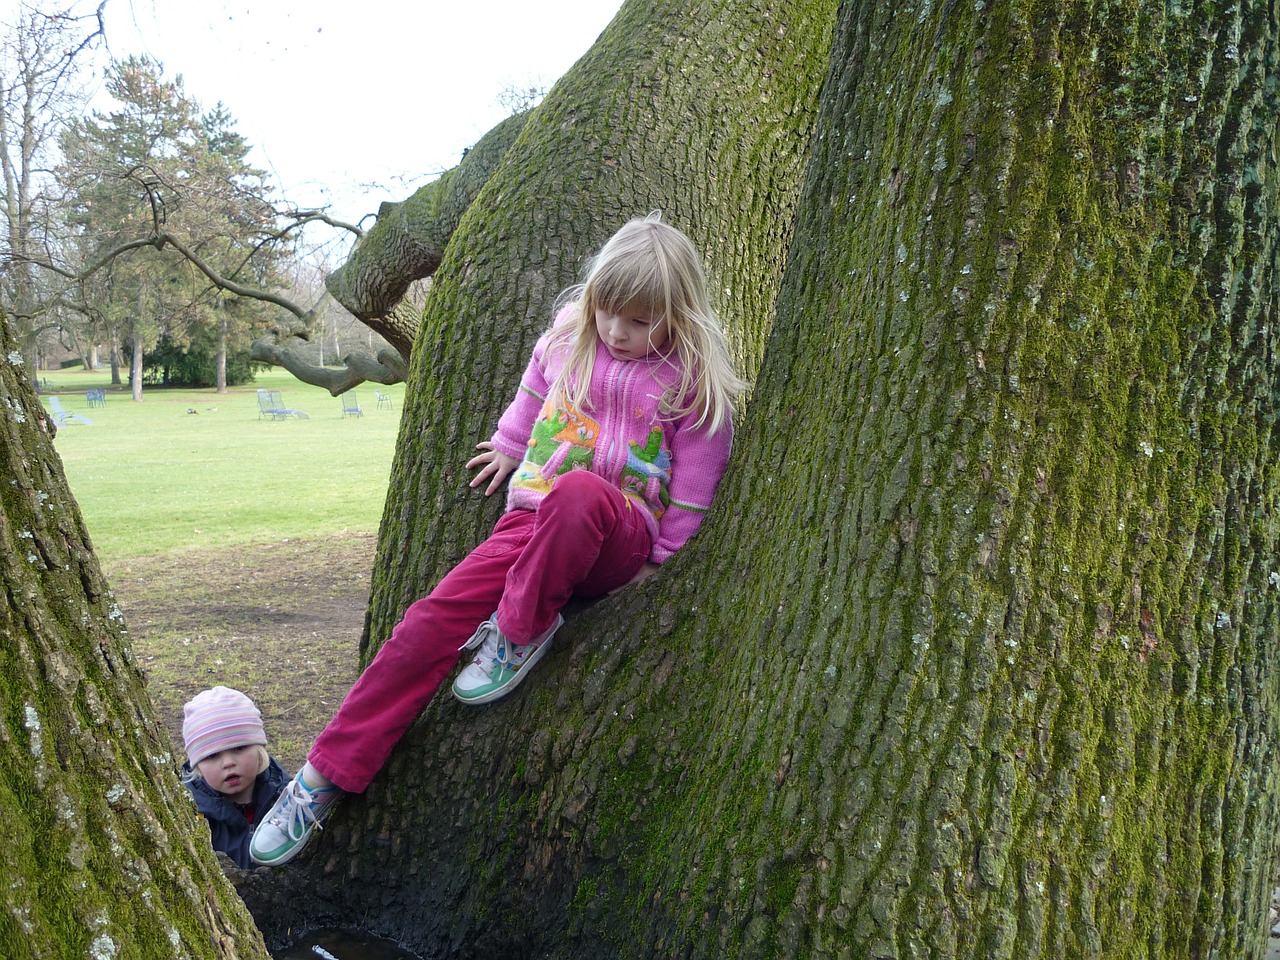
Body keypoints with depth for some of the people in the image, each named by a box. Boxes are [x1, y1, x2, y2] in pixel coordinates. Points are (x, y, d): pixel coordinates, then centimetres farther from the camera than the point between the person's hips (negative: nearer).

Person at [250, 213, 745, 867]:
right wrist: (508, 448, 40)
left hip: (619, 542, -4)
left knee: (580, 491, -42)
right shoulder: (567, 340, 9)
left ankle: (520, 633, -20)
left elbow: (696, 479, 1)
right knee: (433, 619, -16)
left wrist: (663, 560, 2)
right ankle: (325, 774, -9)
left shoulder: (693, 378, -3)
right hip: (530, 520, 4)